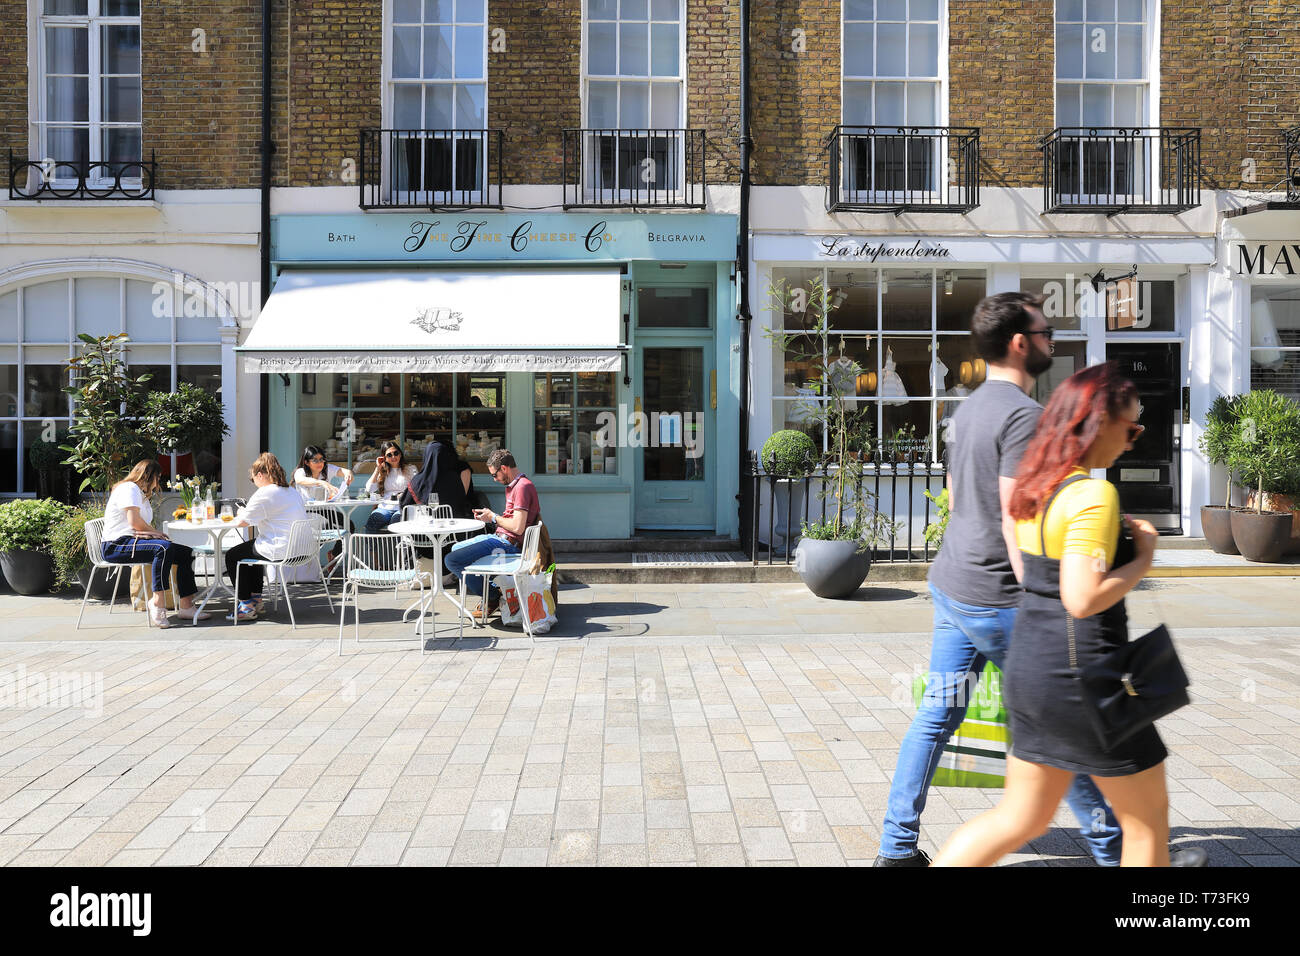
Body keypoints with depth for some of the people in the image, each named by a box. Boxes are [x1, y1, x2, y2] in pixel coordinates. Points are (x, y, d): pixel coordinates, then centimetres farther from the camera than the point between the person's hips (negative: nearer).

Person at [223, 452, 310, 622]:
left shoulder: (264, 493, -14)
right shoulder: (293, 492, 13)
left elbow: (241, 522, -11)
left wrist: (242, 512, 12)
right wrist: (248, 514, 25)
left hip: (280, 551, -9)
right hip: (298, 548, 9)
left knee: (232, 556, 12)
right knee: (252, 547, 34)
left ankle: (246, 606, 14)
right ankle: (256, 599, 38)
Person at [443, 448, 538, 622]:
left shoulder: (523, 487, -19)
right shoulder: (513, 485, 15)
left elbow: (518, 528, -25)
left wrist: (494, 518, -9)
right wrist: (488, 515, 7)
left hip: (508, 544, -11)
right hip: (500, 536, 11)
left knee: (452, 560, -17)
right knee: (456, 548, 27)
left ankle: (493, 596, -4)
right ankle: (490, 592, 15)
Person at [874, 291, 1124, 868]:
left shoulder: (969, 407, 13)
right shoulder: (1023, 414, -16)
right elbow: (1014, 519, -22)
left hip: (950, 583, 9)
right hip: (995, 596, -9)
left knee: (937, 712, 12)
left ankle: (897, 847, 17)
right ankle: (1110, 848, 24)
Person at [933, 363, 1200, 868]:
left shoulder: (1035, 486, 8)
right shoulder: (1094, 495, -19)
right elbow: (1083, 598, -26)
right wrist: (1142, 558, -11)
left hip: (1027, 666, 9)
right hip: (1080, 676, -8)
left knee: (1022, 817, 18)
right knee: (1148, 816, 16)